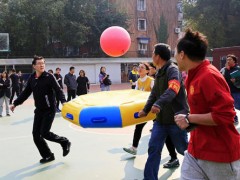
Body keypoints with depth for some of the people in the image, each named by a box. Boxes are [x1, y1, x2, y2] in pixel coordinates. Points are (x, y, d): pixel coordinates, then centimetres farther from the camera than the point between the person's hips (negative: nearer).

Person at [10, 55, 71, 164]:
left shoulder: (49, 77, -11)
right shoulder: (32, 78, 4)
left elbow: (58, 90, -19)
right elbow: (26, 93, 14)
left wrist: (63, 101, -35)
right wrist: (15, 104, 17)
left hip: (49, 110, -6)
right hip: (39, 110, 6)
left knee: (44, 133, -12)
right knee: (36, 134, 3)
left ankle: (65, 142, 13)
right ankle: (47, 155, 18)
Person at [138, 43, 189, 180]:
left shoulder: (173, 69, -17)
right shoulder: (159, 72, 11)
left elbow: (173, 89, -36)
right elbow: (154, 93, 20)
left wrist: (159, 104, -50)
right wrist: (146, 109, 13)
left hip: (176, 118, -7)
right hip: (161, 118, 8)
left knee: (184, 149, 10)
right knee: (153, 148, 4)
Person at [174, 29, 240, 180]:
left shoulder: (209, 76, -22)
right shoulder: (196, 75, 7)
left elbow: (225, 114, -25)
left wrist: (189, 119, -20)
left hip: (220, 154, -8)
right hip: (196, 150, 8)